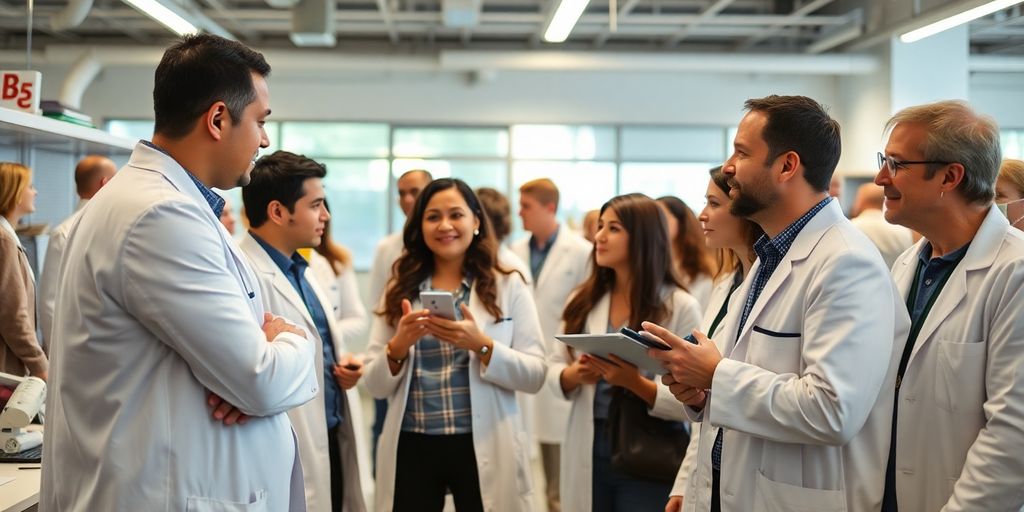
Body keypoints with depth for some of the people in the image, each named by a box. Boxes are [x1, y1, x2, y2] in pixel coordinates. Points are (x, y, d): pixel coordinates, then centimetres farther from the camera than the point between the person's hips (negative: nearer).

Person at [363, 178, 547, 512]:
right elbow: (374, 386, 4)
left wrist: (482, 345, -19)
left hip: (484, 449, -1)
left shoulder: (509, 286, 1)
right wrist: (398, 347, -14)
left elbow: (535, 376, -5)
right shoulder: (400, 291, 5)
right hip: (412, 449, 1)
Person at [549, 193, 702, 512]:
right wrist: (574, 375, -12)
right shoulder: (582, 300, 6)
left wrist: (636, 383, -25)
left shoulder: (681, 306, -8)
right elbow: (554, 370, 8)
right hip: (588, 454, 4)